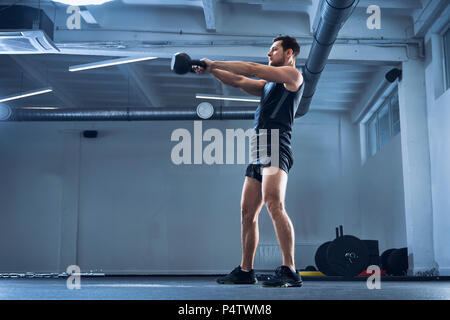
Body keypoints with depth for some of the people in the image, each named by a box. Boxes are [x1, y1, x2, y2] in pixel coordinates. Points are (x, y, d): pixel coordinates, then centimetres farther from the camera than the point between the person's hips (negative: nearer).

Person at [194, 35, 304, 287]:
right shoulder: (268, 84, 29)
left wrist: (214, 63, 2)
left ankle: (290, 271, -30)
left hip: (276, 149, -9)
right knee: (248, 212, 10)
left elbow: (252, 69, -2)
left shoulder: (293, 75, 4)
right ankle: (246, 271, 20)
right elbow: (239, 81, 24)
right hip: (259, 151, 9)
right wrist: (210, 69, 13)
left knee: (274, 203, -26)